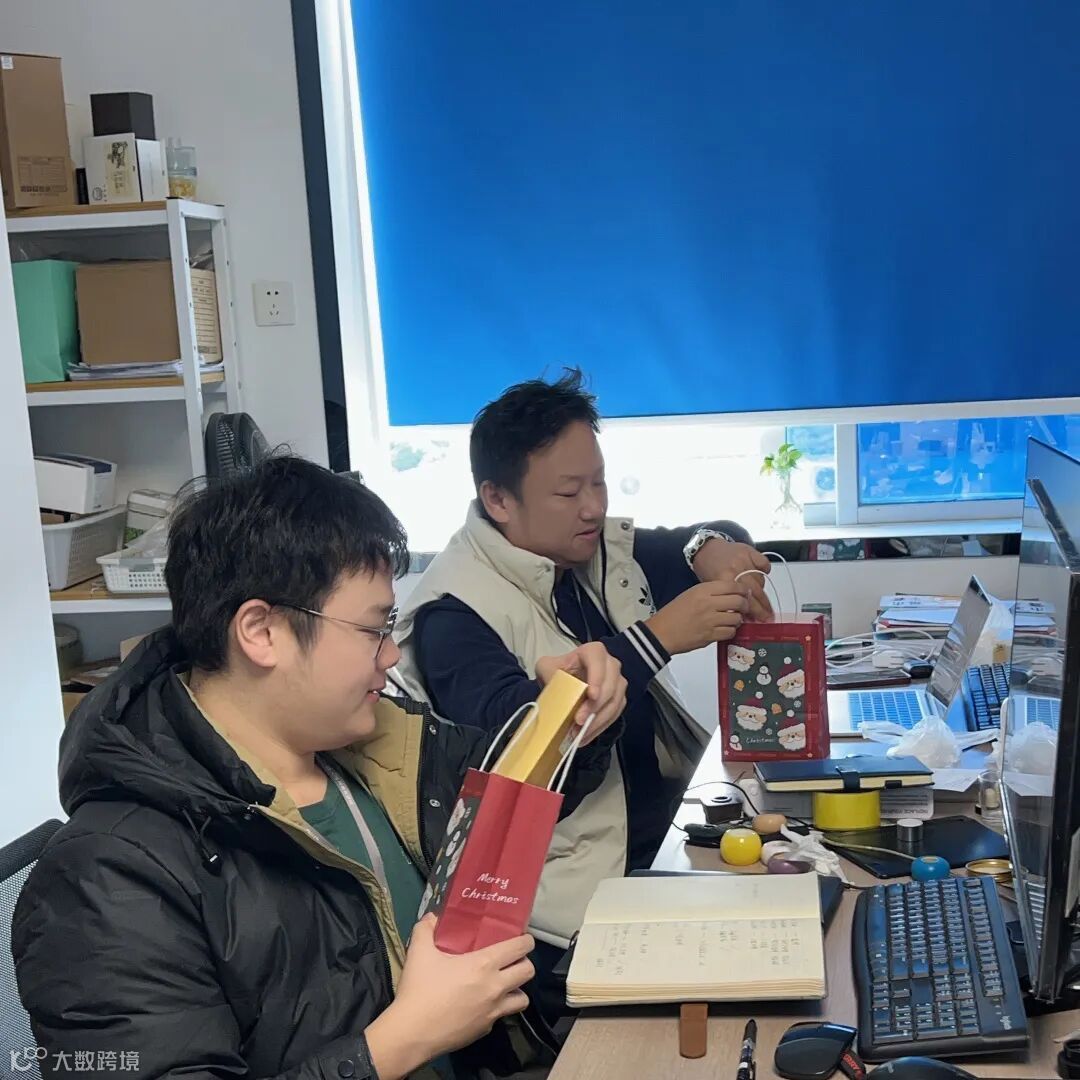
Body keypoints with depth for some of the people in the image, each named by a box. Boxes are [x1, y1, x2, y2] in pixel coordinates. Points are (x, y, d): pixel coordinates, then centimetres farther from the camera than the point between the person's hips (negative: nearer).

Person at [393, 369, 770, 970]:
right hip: (578, 888, -8)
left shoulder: (601, 548, 9)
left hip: (674, 827, 8)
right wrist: (656, 637, -30)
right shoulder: (454, 610, -13)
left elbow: (723, 539, 21)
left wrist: (713, 550, -6)